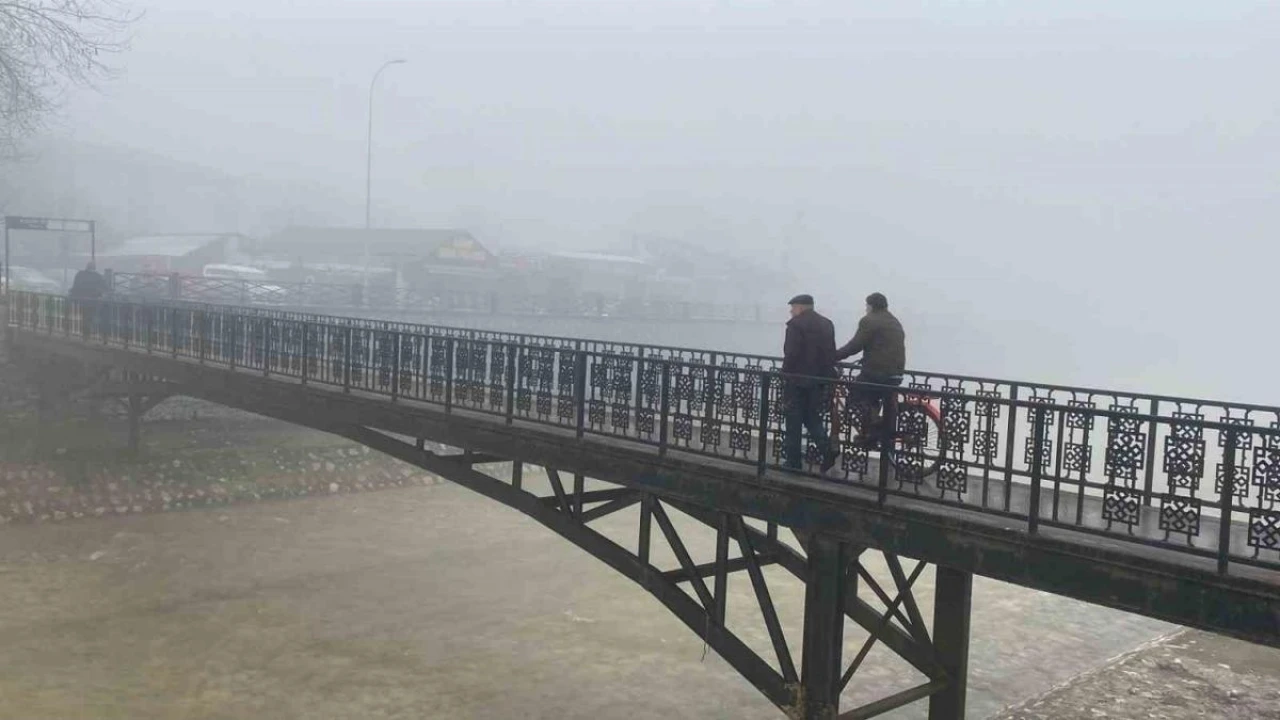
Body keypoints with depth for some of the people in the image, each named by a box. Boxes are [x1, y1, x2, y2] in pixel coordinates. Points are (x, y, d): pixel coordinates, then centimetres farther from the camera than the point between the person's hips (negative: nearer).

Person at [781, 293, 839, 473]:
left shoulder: (796, 324, -12)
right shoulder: (827, 324, 11)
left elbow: (791, 354, -17)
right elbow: (831, 354, 11)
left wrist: (785, 376, -10)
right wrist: (827, 377, 13)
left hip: (798, 380, -7)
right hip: (820, 380, 7)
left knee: (794, 421, 4)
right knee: (812, 417, 17)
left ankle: (793, 460, 9)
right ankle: (827, 449, -2)